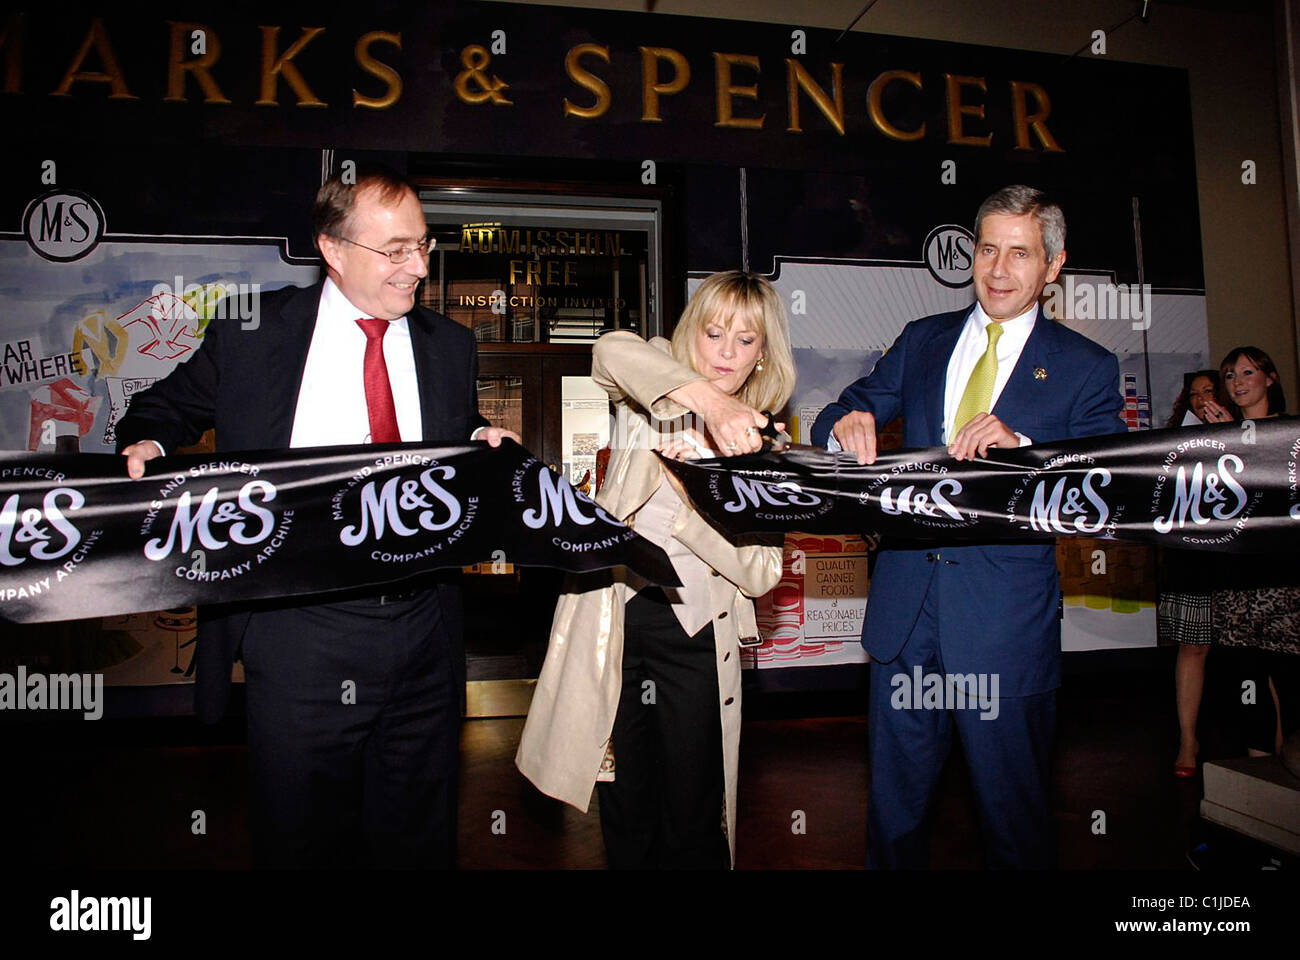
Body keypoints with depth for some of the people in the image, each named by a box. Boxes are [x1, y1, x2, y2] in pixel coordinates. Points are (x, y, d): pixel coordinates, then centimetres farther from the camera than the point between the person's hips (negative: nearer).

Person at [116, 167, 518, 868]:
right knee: (302, 840, 12)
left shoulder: (451, 346, 8)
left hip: (423, 631, 3)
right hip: (301, 633, -2)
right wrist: (147, 442, -6)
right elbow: (169, 405, 15)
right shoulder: (251, 332, 0)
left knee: (418, 840, 18)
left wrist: (484, 444, -4)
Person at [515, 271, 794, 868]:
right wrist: (709, 400, -34)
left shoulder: (762, 446, 7)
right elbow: (612, 352, -20)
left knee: (692, 824, 5)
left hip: (694, 631, 1)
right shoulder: (652, 396, 6)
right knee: (626, 819, 8)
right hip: (613, 615, 0)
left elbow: (762, 572, -5)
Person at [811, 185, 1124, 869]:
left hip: (1006, 613, -2)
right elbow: (840, 419, 6)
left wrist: (1020, 447, -27)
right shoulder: (921, 341, 10)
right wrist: (848, 423, -18)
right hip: (906, 600, 3)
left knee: (1012, 807, 13)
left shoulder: (1087, 369, 0)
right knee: (894, 797, 18)